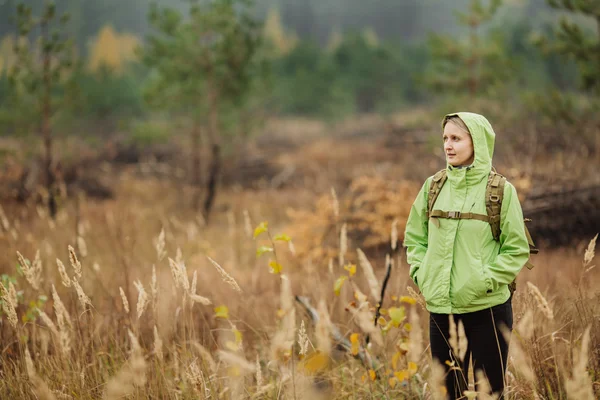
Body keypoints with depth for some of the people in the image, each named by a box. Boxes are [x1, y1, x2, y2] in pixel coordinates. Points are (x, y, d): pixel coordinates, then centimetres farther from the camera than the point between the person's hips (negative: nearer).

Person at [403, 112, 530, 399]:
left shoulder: (500, 190, -5)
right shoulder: (433, 187, 6)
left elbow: (516, 249, -4)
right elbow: (414, 237, 13)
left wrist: (486, 280, -13)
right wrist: (422, 274, -1)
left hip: (487, 310, -4)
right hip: (441, 308, 4)